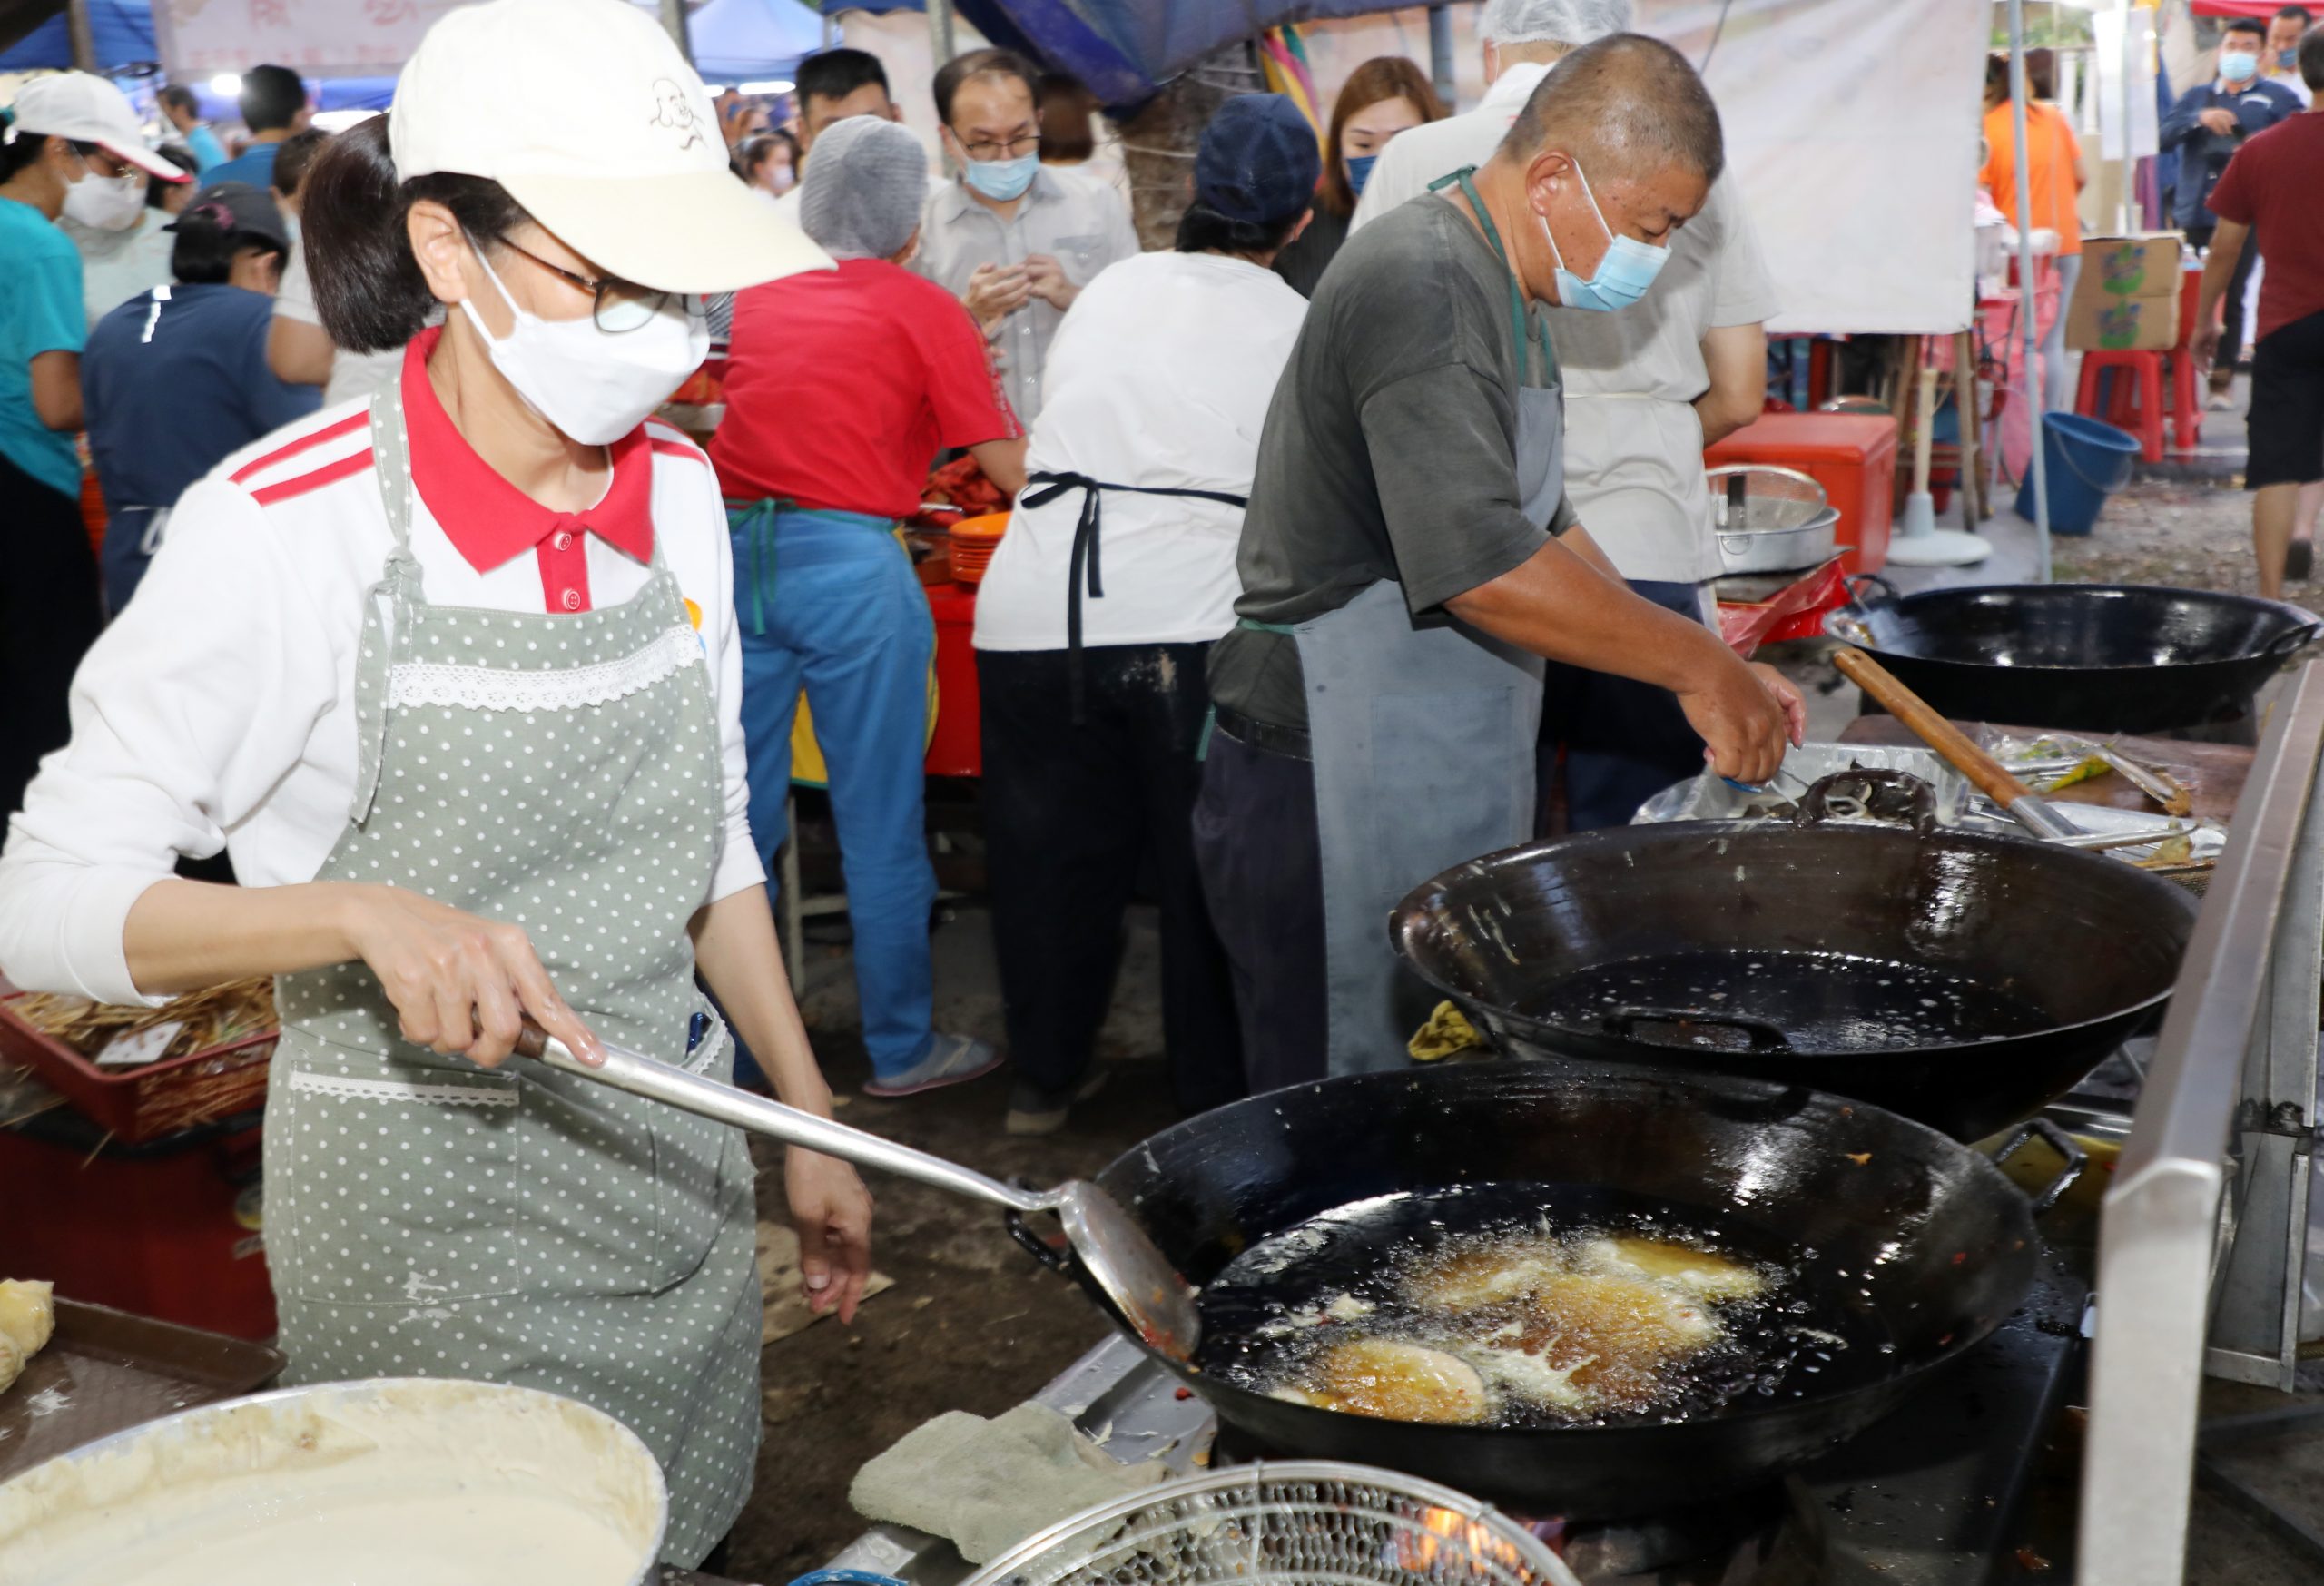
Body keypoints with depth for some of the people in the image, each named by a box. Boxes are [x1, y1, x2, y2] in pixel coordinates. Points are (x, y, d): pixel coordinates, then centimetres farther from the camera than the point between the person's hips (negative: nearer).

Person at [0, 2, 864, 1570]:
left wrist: (810, 1123, 10)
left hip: (671, 1147, 5)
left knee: (680, 1533, 18)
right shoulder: (285, 528, -19)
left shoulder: (678, 488, -1)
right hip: (425, 1191, -5)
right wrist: (371, 914, -31)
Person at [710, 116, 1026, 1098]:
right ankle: (901, 1048, 16)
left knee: (738, 811, 10)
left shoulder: (761, 295, 15)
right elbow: (1010, 467, 0)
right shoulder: (923, 309, 1)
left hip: (735, 550, 5)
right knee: (879, 823, 5)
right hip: (849, 564, -5)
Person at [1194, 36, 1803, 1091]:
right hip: (1335, 796, -10)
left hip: (1435, 796, 10)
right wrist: (1697, 665, -16)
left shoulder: (1499, 293, 15)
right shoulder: (1419, 286, -18)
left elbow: (1541, 530, 22)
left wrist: (1714, 672, 12)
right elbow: (1484, 569, -27)